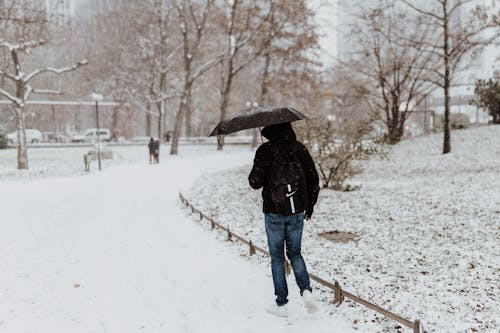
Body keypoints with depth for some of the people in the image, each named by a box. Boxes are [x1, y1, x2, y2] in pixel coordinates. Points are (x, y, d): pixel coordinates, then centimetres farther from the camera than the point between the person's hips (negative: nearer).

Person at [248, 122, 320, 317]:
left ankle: (281, 304, 12)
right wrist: (310, 205, 17)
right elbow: (314, 179, 5)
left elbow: (256, 182, -14)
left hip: (274, 212, -3)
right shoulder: (299, 149, 2)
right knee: (295, 253, 19)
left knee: (277, 257, 9)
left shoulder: (265, 151, -10)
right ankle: (306, 291, -1)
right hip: (297, 211, 3)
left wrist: (253, 177, 10)